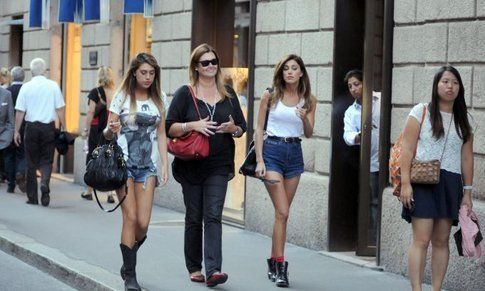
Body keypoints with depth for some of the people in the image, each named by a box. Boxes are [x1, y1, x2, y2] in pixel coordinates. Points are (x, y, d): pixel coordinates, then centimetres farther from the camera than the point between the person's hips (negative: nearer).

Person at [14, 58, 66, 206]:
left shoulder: (26, 87, -2)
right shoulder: (53, 86, -2)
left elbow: (20, 112, -1)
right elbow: (60, 109, -2)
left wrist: (17, 131, 6)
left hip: (31, 126, 0)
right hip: (49, 127, 0)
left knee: (31, 162, 9)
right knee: (46, 160, 10)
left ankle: (32, 197, 12)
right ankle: (45, 183, -19)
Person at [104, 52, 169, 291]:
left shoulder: (157, 101, 11)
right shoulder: (122, 98, 2)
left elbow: (161, 135, 13)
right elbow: (107, 134, 2)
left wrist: (165, 165, 5)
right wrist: (110, 130, -22)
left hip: (147, 166, 3)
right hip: (124, 163, -3)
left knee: (143, 222, -5)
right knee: (131, 218, -10)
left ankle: (128, 263, 23)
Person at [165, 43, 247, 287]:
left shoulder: (228, 94, 9)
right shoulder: (185, 93, 1)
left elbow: (241, 128, 14)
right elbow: (170, 128, -4)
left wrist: (233, 128, -8)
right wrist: (193, 125, -19)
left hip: (219, 166, 1)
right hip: (191, 165, -1)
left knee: (213, 216, -10)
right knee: (194, 218, 7)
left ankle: (213, 270, -18)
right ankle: (194, 268, 20)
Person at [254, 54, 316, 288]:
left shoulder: (308, 100, 6)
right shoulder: (270, 95, -1)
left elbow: (309, 134, 4)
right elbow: (259, 129, 1)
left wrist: (305, 119, -18)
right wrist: (259, 160, -7)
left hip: (294, 154, 3)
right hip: (272, 150, -3)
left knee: (282, 212, 8)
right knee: (282, 212, -12)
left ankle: (273, 262, 20)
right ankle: (280, 267, -11)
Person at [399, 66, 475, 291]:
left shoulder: (464, 119, 12)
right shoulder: (421, 112, 1)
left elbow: (466, 158, 13)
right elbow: (407, 149, -4)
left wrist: (467, 192, 10)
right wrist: (405, 183, -11)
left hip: (451, 184, 4)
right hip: (423, 182, -4)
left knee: (441, 241, 5)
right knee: (421, 240, -10)